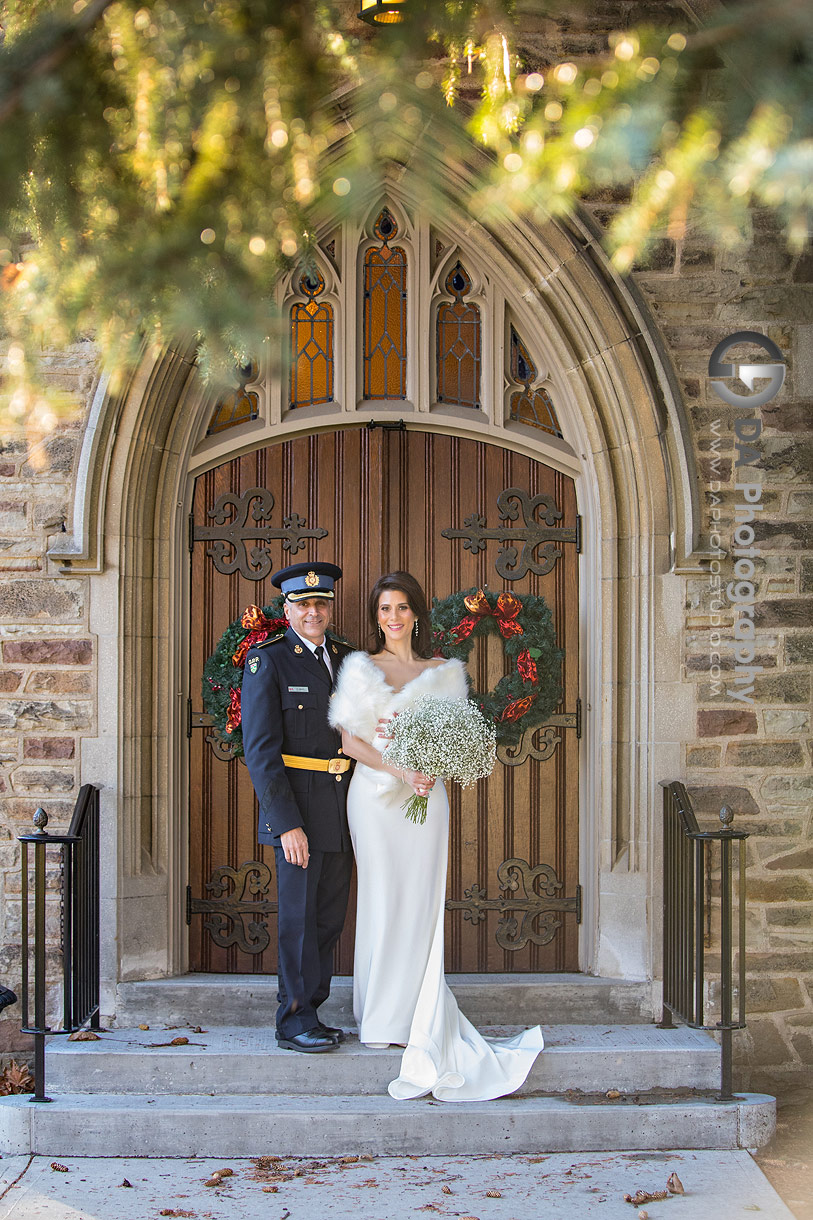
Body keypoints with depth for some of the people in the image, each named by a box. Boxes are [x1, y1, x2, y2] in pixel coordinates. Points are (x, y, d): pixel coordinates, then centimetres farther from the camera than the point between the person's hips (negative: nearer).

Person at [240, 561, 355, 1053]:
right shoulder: (267, 662, -6)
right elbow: (261, 751, -11)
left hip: (343, 809, 6)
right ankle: (295, 1022, 10)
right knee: (299, 918, -1)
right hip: (298, 811, -6)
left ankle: (310, 1011, 23)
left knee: (329, 920, 12)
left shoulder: (347, 658, 12)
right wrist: (287, 823, -18)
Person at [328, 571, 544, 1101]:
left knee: (421, 906, 0)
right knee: (381, 903, 1)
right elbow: (350, 740, -2)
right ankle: (382, 1017, 11)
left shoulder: (443, 673, 10)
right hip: (374, 796, -1)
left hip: (426, 796, 1)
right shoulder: (360, 669, 6)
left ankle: (419, 1022, 8)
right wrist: (399, 768, -16)